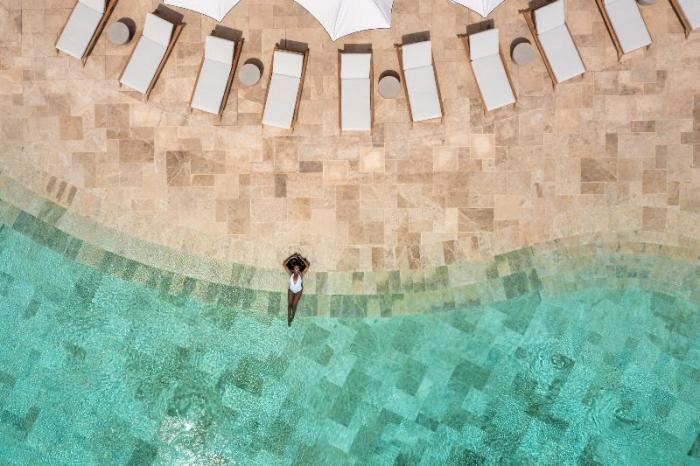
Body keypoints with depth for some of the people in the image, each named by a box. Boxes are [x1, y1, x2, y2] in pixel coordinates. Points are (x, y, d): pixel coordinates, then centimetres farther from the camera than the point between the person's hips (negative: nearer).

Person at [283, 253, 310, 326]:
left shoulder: (301, 274, -28)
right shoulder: (291, 274, -27)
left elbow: (308, 265, -37)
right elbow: (284, 264, -32)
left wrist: (301, 258, -37)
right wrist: (292, 257, -36)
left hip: (298, 291, -1)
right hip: (291, 291, 1)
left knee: (294, 305, 4)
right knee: (289, 305, 5)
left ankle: (292, 316, 33)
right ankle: (289, 319, 24)